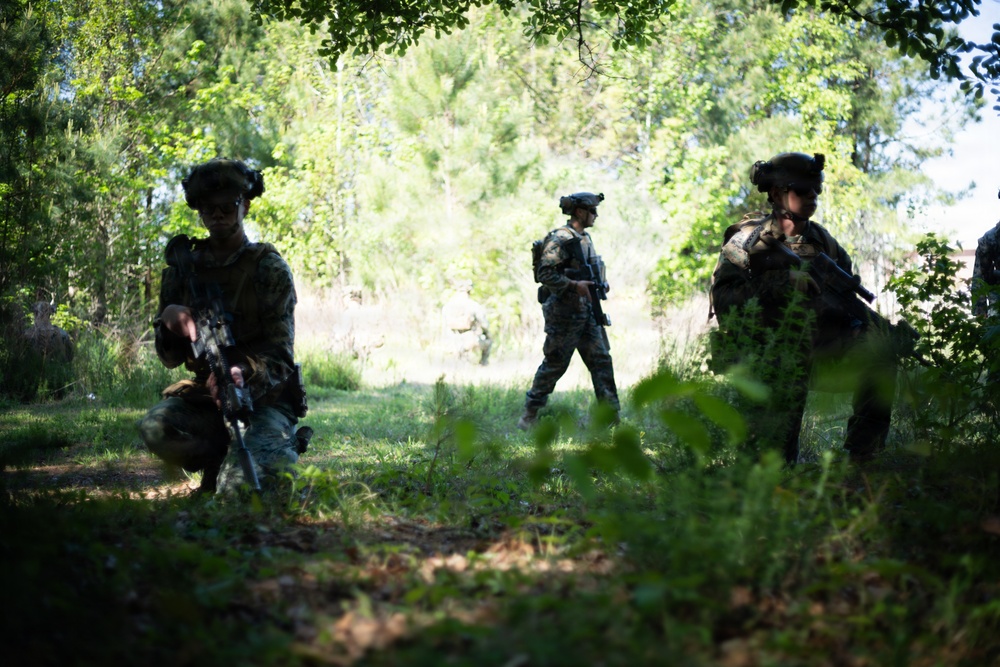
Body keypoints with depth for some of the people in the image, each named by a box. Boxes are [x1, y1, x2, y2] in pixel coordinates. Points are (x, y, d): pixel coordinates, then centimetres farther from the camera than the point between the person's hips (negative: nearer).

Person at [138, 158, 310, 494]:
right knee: (156, 427, -30)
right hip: (204, 397, 3)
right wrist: (168, 321, -15)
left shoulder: (268, 267, -3)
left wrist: (244, 373, -32)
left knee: (239, 486, -28)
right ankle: (225, 458, -1)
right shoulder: (183, 269, 9)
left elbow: (280, 353, -9)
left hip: (263, 396, -3)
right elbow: (171, 359, 9)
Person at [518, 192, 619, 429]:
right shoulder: (559, 239, -15)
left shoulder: (585, 238, 13)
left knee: (601, 360, 5)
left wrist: (599, 284, 9)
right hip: (564, 313, -9)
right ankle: (529, 415, 10)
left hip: (586, 311, 9)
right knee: (555, 364, -1)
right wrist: (574, 285, -24)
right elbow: (545, 274, -21)